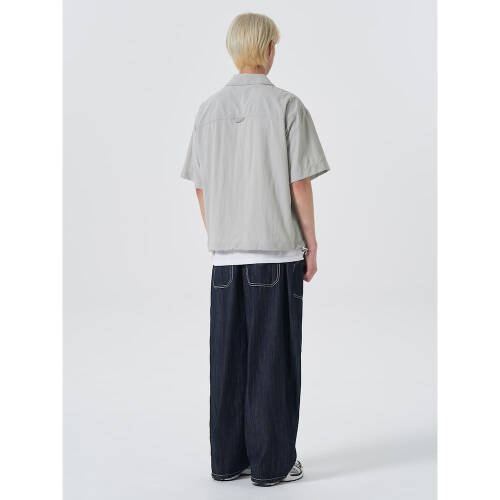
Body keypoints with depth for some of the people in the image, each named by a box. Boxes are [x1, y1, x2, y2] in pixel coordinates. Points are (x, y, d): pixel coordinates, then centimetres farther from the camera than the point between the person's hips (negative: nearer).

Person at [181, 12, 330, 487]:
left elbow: (200, 187, 7)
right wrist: (311, 243, 0)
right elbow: (299, 183, -8)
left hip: (226, 253, 4)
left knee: (228, 359, 10)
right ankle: (271, 461, 11)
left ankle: (228, 458, 19)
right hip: (278, 250, -4)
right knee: (273, 358, 3)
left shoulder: (209, 110, 5)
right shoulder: (287, 106, -7)